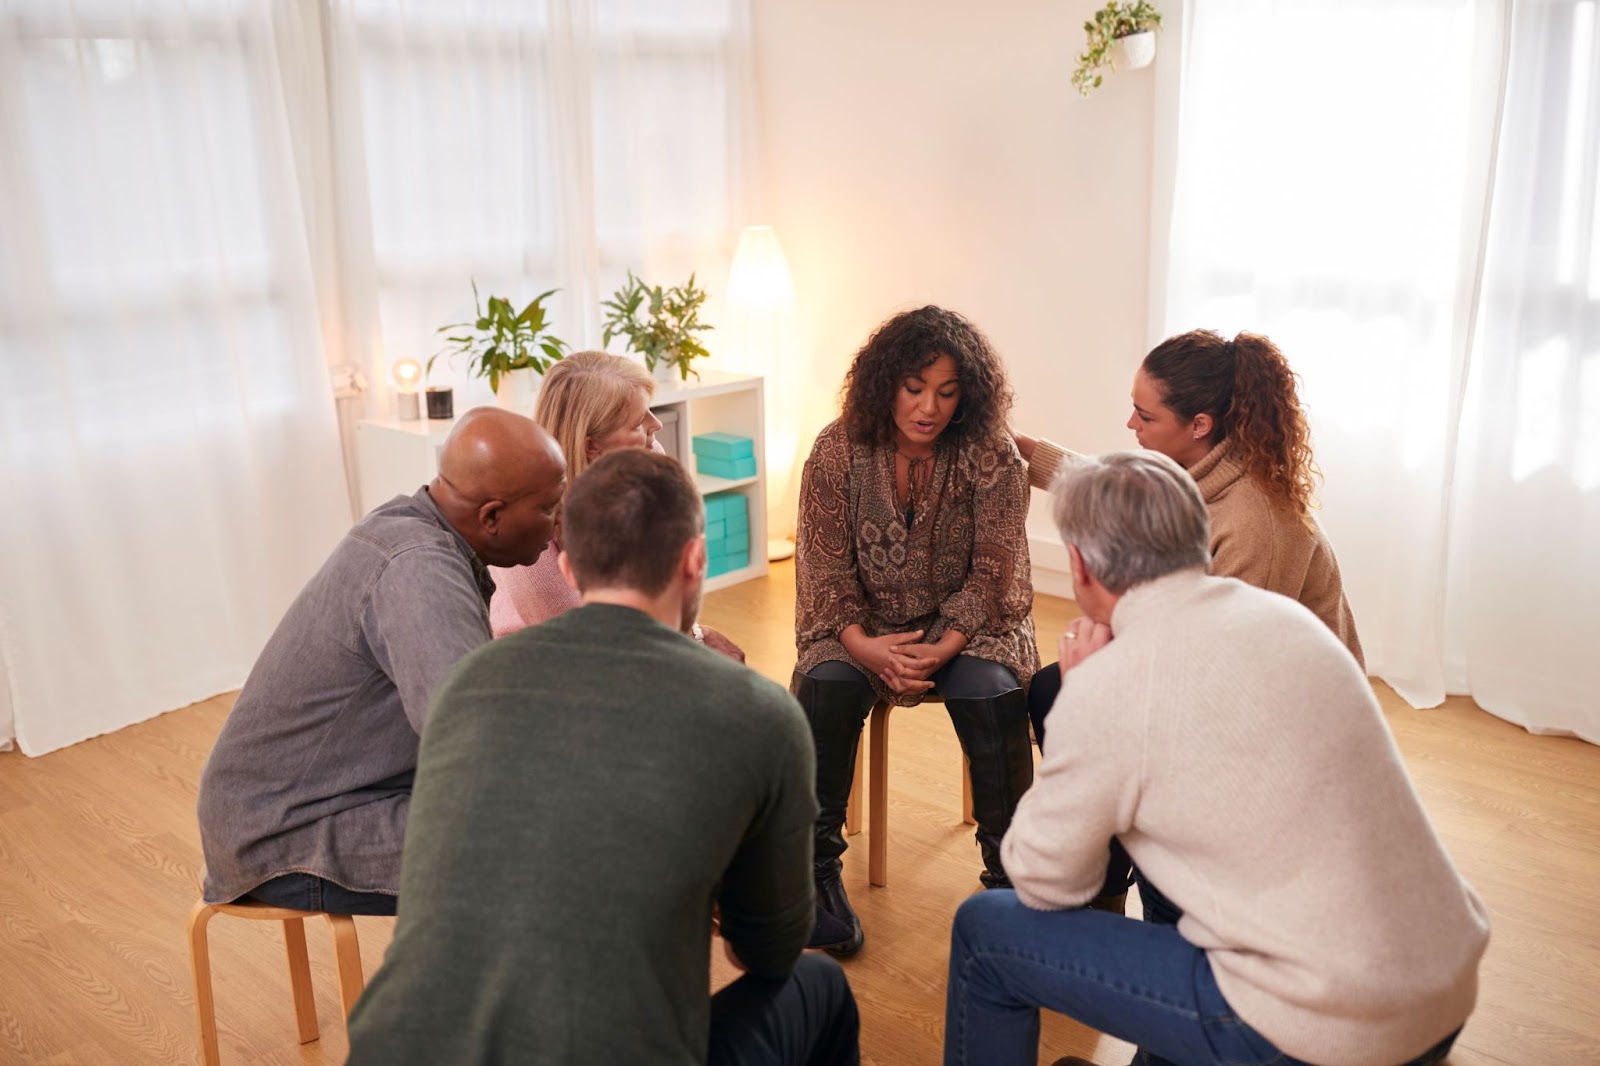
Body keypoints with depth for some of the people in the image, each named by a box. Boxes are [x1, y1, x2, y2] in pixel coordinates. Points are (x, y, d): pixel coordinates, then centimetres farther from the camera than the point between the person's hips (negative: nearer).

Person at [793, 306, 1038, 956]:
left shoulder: (991, 457, -10)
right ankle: (816, 867, -12)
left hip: (964, 627, 0)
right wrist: (866, 646, -24)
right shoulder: (838, 451, -8)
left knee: (991, 693, -30)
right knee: (825, 686, -29)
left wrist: (942, 649, -25)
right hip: (863, 627, 1)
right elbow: (827, 570, -8)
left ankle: (1008, 873, -12)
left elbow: (991, 575, -10)